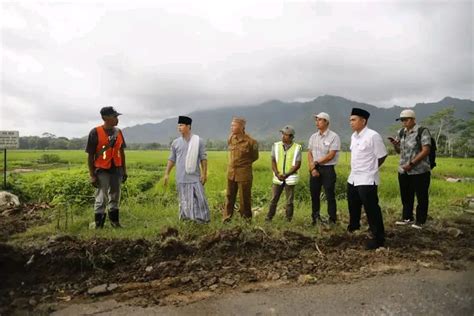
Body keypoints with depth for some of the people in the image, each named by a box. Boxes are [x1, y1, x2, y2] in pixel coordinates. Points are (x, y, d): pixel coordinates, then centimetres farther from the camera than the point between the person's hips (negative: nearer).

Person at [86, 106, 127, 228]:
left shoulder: (118, 132, 7)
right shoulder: (95, 132, -9)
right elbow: (90, 155, -7)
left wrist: (124, 170, 13)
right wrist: (92, 175, -9)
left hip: (116, 169, 5)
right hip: (102, 170, -5)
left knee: (115, 197, 14)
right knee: (101, 199, 0)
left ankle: (114, 221, 29)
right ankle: (99, 225, 12)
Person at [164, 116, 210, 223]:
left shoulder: (198, 141, -2)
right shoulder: (176, 142, 5)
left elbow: (203, 158, -1)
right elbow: (171, 159, 11)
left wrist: (204, 173, -5)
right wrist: (167, 174, 7)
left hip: (195, 177, -2)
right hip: (181, 178, 2)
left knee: (198, 198, -3)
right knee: (184, 200, 9)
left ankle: (202, 219, 9)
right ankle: (185, 218, 21)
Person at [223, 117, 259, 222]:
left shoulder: (250, 141, -14)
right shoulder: (231, 138, 0)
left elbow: (255, 157, 2)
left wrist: (244, 163, 4)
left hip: (244, 173, -5)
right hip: (231, 173, 5)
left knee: (245, 198, 6)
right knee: (229, 196, 12)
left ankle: (246, 219, 22)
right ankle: (226, 218, 23)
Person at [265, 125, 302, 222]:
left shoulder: (297, 148, -3)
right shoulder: (276, 145, 4)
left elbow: (297, 164, -7)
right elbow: (273, 161, 1)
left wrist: (286, 175, -17)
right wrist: (277, 174, -14)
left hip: (290, 178, -2)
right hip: (277, 178, 2)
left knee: (289, 201, 5)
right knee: (273, 200, 5)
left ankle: (288, 220, 16)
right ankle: (269, 218, 14)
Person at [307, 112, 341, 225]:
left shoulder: (334, 137, -8)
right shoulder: (313, 137, 10)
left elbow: (331, 155, -14)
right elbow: (309, 154, 7)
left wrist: (316, 162, -8)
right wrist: (312, 168, -6)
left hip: (328, 169, -5)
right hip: (314, 169, 5)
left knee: (330, 196, -1)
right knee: (314, 195, 11)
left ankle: (332, 220, 9)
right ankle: (315, 218, 24)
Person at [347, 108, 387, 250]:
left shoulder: (373, 136, -17)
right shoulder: (353, 136, 8)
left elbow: (382, 156, -11)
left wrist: (371, 169, 1)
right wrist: (358, 169, 12)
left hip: (367, 180, -9)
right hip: (353, 178, 9)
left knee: (371, 209, -3)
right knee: (353, 205, 24)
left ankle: (378, 238, 11)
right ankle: (353, 226, 48)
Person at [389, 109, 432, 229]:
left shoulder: (422, 131, -9)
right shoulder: (401, 132, 10)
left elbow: (426, 151, -16)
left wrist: (412, 164, -20)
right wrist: (395, 144, -4)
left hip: (419, 171, -6)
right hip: (403, 171, 6)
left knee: (421, 197, 4)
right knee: (406, 196, 15)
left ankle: (420, 221, 16)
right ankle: (407, 218, 29)